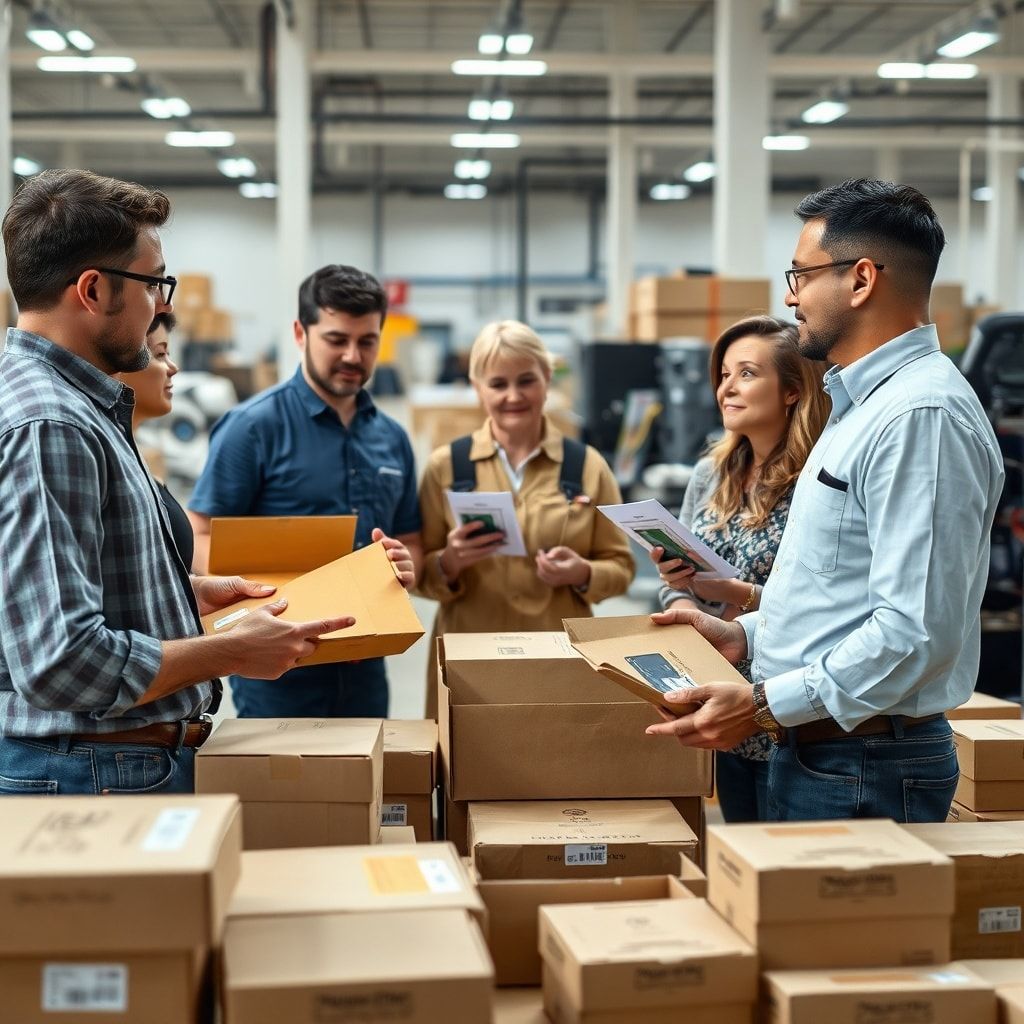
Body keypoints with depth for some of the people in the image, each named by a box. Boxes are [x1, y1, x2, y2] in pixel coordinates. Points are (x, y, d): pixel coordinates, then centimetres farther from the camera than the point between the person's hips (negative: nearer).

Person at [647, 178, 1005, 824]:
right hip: (816, 752, 10)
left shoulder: (923, 414, -20)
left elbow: (918, 630, -27)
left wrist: (766, 706, -24)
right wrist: (745, 635, 12)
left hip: (865, 771, -10)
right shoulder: (865, 403, 16)